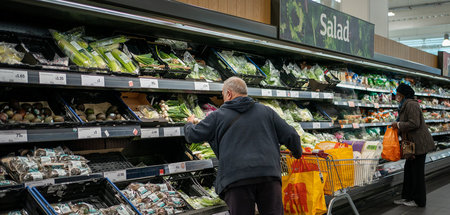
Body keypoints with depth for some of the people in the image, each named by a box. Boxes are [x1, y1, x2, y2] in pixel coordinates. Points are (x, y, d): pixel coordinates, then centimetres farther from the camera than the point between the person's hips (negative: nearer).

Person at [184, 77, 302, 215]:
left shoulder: (218, 116, 10)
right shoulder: (266, 111, 16)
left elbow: (192, 136, 17)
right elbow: (291, 136, 14)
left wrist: (189, 124, 40)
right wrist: (297, 153, 34)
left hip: (236, 179, -2)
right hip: (269, 174, 2)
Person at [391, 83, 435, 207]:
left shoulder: (411, 104, -17)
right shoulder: (405, 105, 16)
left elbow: (414, 123, -26)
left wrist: (398, 125, -15)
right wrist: (397, 128, 13)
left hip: (420, 143, -11)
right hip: (414, 143, 11)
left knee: (417, 171, -2)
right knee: (409, 169, 14)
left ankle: (419, 201, 7)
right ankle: (407, 197, 22)